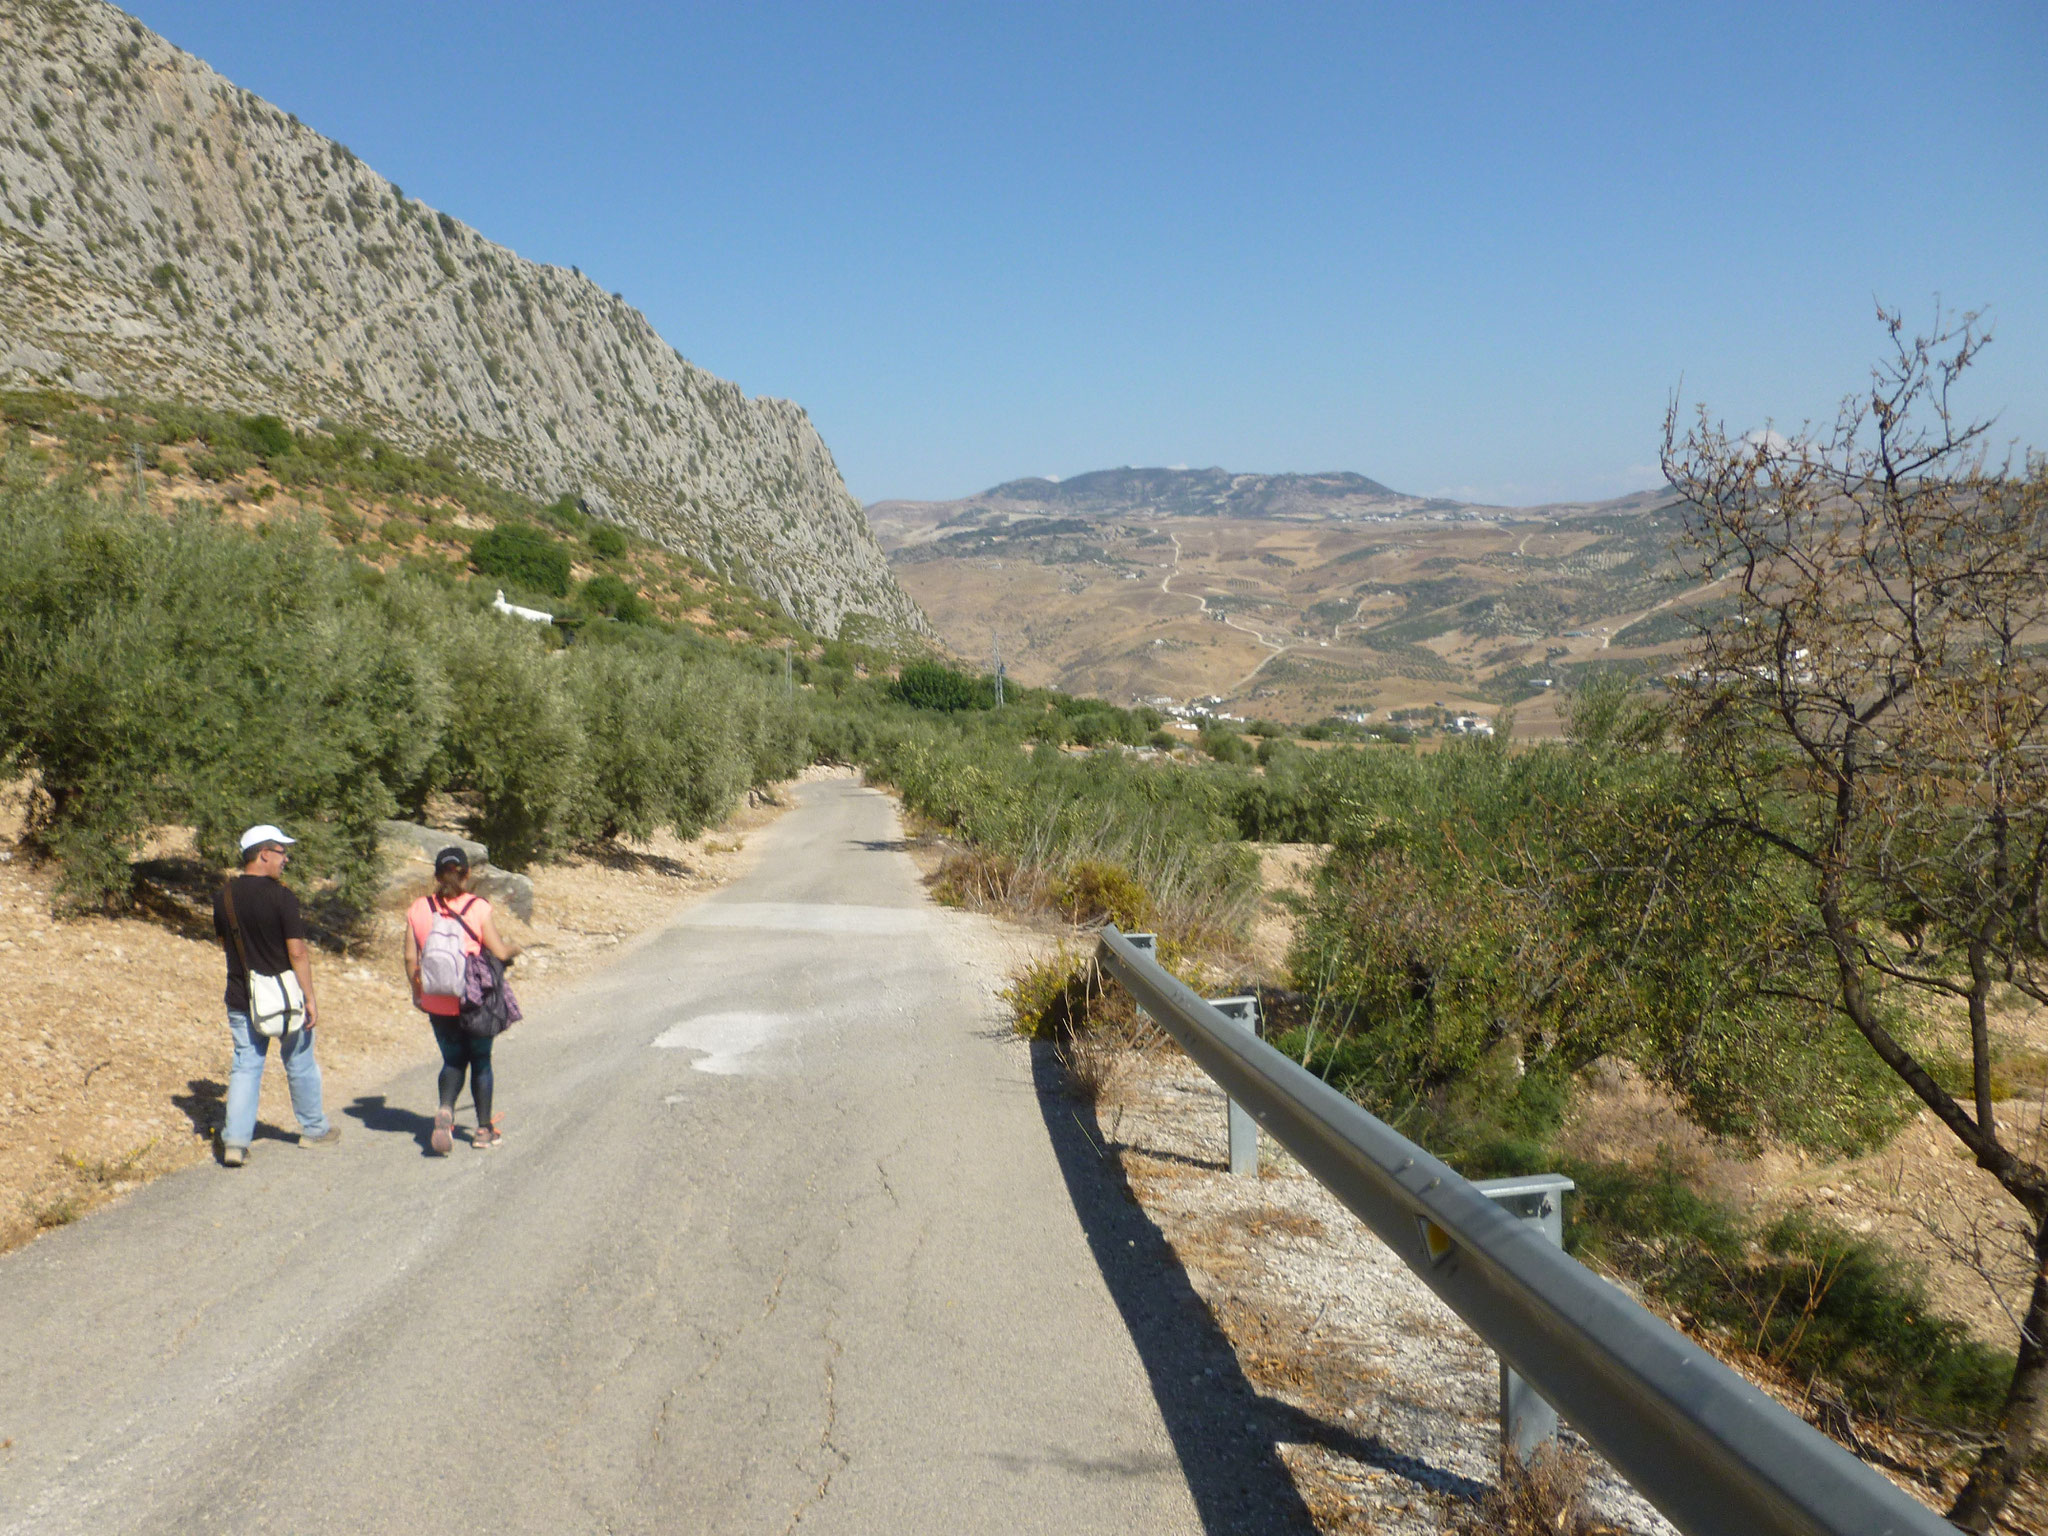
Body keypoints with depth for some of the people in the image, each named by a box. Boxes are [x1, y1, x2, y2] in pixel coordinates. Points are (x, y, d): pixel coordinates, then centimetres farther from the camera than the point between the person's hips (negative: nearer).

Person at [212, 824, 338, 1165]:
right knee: (300, 1064, 12)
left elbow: (224, 943, 14)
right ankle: (314, 1129, 27)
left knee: (245, 1066, 9)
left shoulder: (224, 895, 1)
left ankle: (235, 1140, 0)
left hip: (241, 999, 4)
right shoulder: (281, 896, -17)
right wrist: (310, 997, -12)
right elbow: (297, 951, -17)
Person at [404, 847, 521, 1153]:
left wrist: (417, 992, 16)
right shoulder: (479, 907, -10)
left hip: (437, 1003, 3)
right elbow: (500, 952, -11)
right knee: (481, 1061, 13)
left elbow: (411, 958, 1)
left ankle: (445, 1111, -9)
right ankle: (484, 1130, 20)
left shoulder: (418, 909, -1)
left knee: (453, 1060, 17)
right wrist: (514, 948, 12)